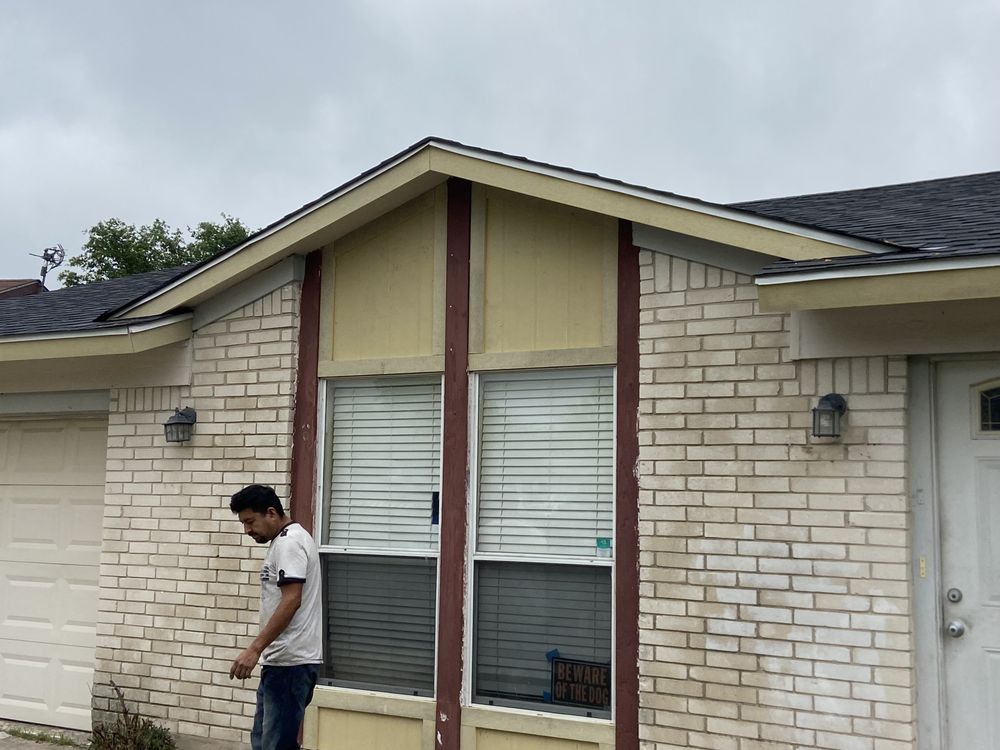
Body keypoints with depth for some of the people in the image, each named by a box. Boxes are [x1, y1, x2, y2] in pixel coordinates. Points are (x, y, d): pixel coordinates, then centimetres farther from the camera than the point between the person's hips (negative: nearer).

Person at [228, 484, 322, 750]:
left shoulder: (289, 543, -16)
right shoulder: (286, 541, 18)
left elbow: (292, 601, -26)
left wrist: (254, 649, -27)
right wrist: (261, 651, 24)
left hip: (290, 663, -11)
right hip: (283, 661, 11)